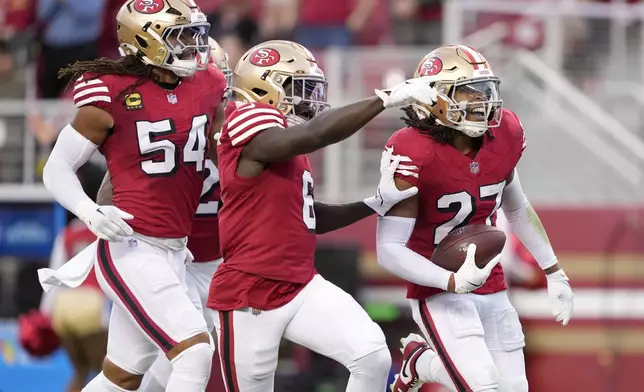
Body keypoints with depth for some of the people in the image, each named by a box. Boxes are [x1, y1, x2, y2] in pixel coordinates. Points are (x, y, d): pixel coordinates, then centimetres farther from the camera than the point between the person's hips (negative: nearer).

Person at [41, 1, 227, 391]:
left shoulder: (208, 87, 5)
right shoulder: (113, 95, -11)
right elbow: (58, 169, -4)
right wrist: (91, 213, -22)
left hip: (174, 252, 7)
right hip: (131, 251, -7)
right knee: (196, 351, -19)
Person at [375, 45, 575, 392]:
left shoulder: (504, 135, -3)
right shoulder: (415, 154, -23)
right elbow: (389, 250, -22)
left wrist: (554, 273, 20)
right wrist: (452, 281, -34)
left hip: (492, 291, 7)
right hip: (440, 294, -6)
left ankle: (422, 360, 29)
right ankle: (421, 363, 11)